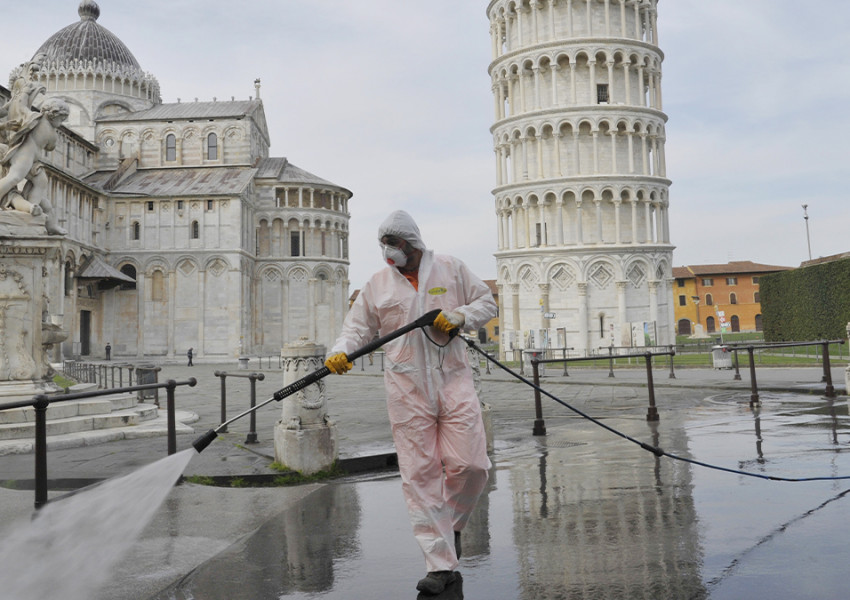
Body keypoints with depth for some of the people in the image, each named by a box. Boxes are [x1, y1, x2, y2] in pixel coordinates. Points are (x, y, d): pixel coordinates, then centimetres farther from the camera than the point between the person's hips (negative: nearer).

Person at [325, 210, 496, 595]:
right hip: (406, 388, 1)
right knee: (419, 473, -3)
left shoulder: (451, 269, 9)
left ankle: (452, 523, 26)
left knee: (470, 465, -6)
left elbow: (486, 303, 12)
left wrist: (459, 316, -8)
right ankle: (440, 564, 4)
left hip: (453, 378, 0)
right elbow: (358, 327, 8)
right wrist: (340, 352, -12)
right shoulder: (377, 285, 11)